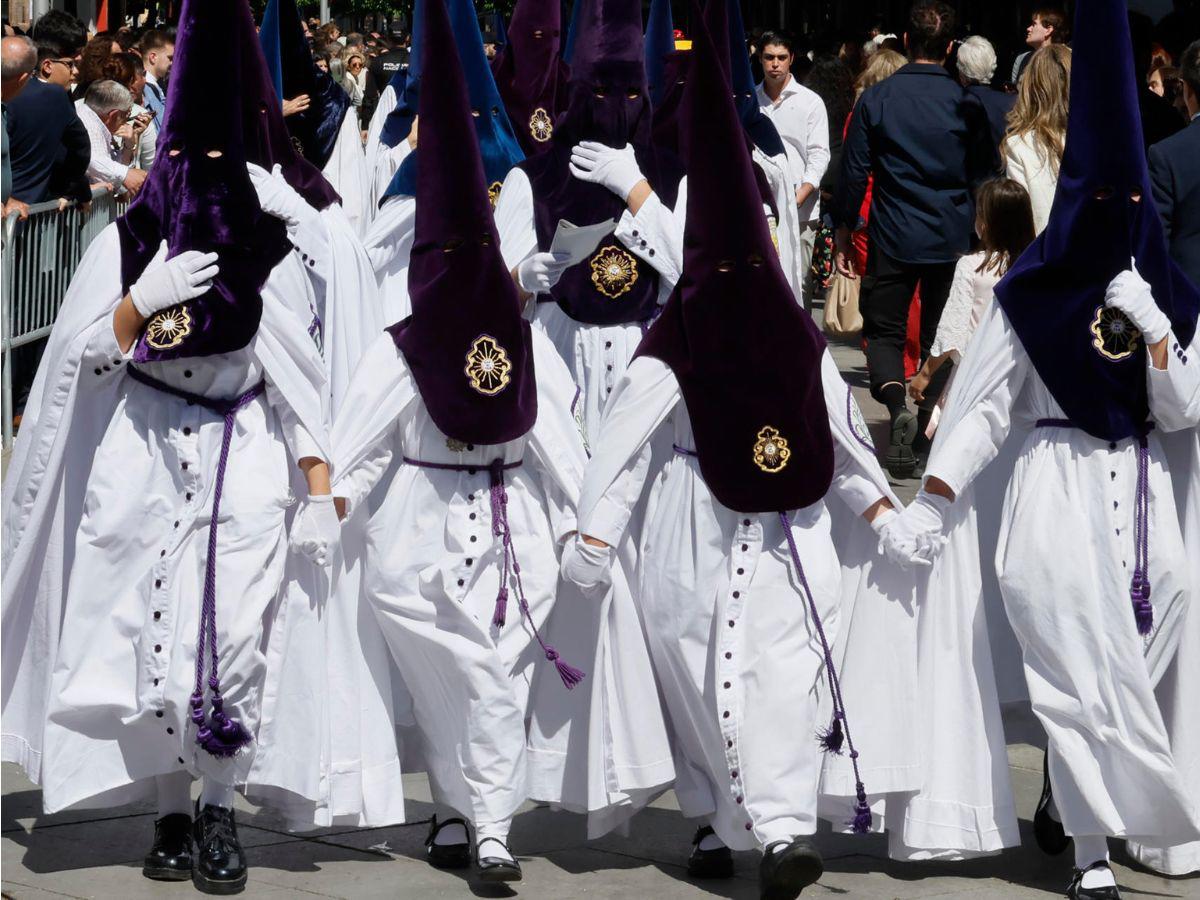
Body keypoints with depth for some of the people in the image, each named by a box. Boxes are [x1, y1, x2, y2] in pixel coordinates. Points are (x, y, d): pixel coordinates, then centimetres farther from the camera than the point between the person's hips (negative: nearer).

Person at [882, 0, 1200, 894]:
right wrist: (928, 504, -9)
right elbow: (983, 404, -3)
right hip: (1058, 496, -3)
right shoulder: (1030, 295, -2)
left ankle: (1061, 802, 26)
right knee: (1083, 675, -6)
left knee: (1123, 675, 5)